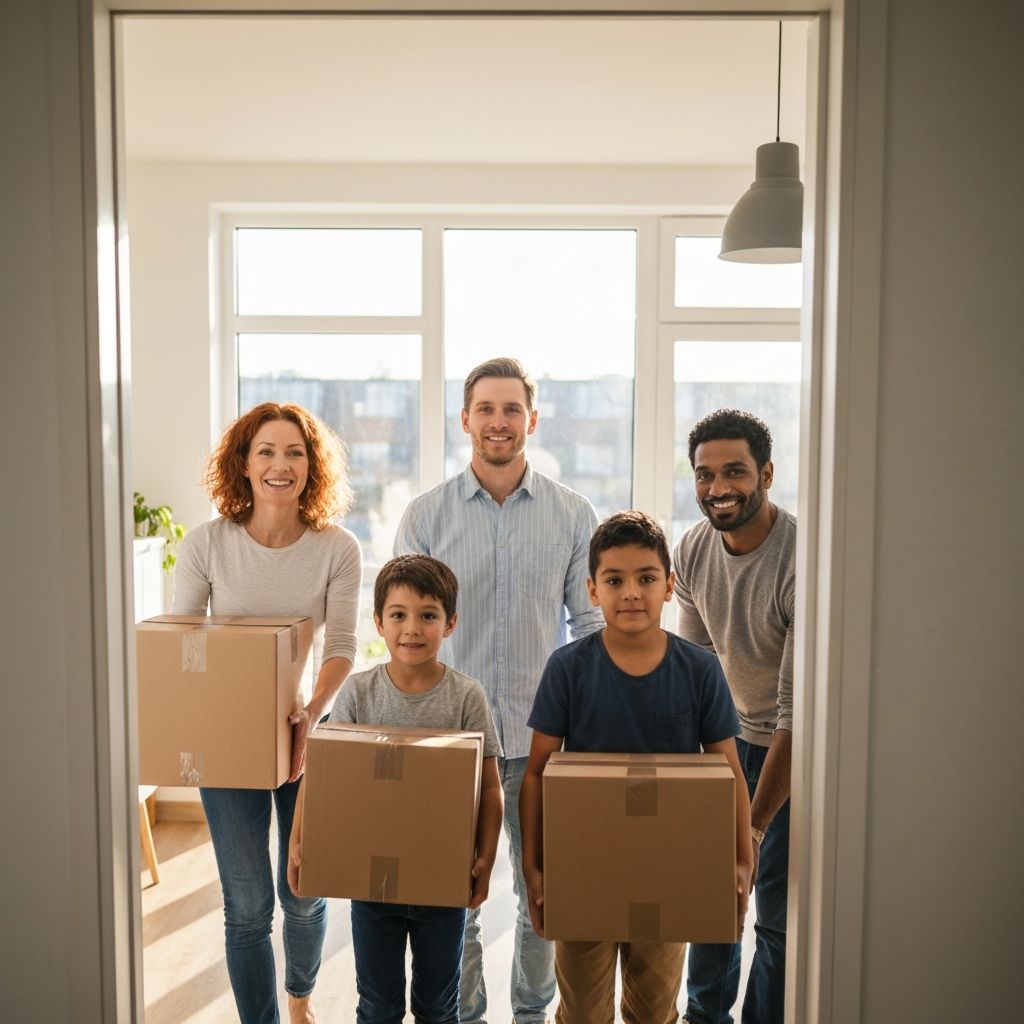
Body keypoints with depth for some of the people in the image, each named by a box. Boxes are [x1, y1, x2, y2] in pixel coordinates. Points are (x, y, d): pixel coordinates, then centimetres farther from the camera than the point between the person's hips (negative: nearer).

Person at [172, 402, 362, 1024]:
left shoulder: (338, 549, -8)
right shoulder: (206, 544, -7)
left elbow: (341, 646, -12)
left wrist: (312, 715, -28)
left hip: (308, 733, 1)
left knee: (305, 894, 14)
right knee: (248, 906, 3)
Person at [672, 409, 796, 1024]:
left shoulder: (803, 560, -28)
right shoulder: (694, 550, -7)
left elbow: (799, 707, -27)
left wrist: (755, 824, -26)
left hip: (797, 745, -5)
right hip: (732, 732, 6)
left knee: (778, 909, -3)